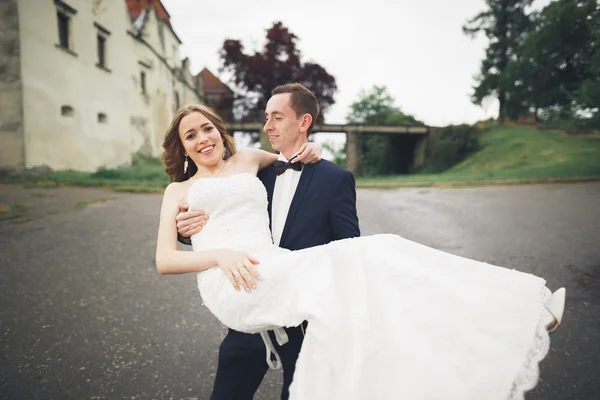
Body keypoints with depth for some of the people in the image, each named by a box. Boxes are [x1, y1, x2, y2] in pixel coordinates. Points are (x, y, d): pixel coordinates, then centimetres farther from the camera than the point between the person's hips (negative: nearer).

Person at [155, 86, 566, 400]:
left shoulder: (246, 161, 23)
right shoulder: (178, 190, 16)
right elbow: (164, 260, 5)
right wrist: (220, 255, -13)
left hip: (273, 270, 3)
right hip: (230, 287, -3)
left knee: (368, 257, -22)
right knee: (337, 276, -31)